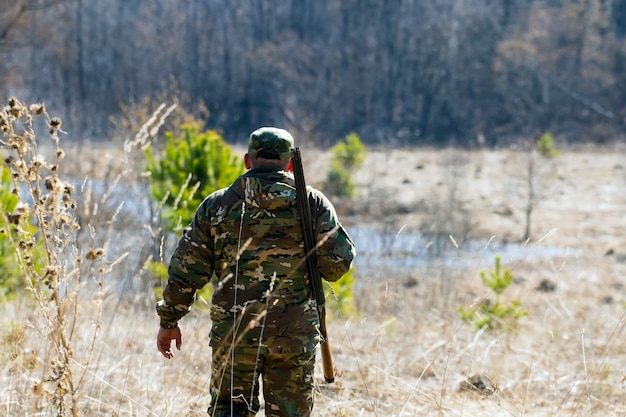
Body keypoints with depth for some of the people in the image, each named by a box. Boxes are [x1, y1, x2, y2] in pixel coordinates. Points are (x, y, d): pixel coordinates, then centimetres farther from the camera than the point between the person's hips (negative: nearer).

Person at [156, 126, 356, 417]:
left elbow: (186, 270, 4)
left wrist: (169, 320, 13)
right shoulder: (312, 202, 1)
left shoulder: (217, 205, 4)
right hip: (294, 335, 0)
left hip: (233, 331, 0)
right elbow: (337, 264, -2)